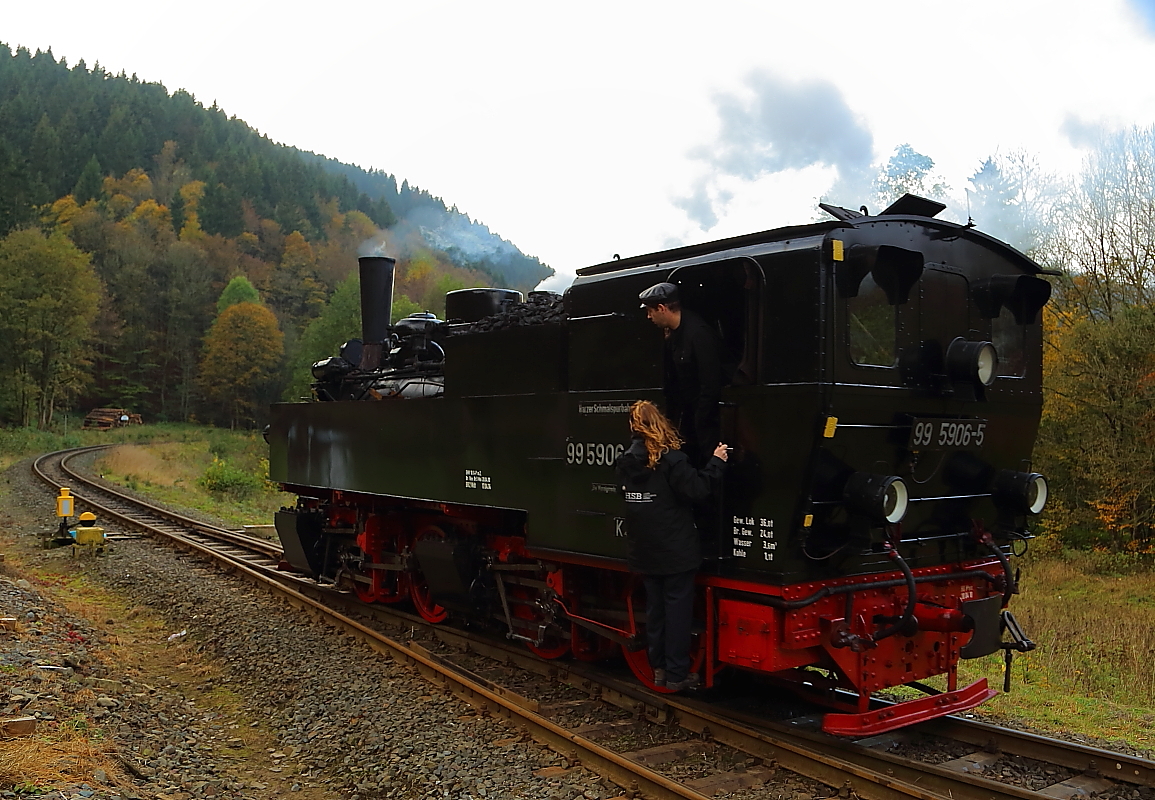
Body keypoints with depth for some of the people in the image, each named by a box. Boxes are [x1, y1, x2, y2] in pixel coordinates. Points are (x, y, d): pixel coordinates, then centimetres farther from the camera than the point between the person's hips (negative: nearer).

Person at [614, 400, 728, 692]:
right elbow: (696, 490, -19)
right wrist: (716, 462, -8)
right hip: (676, 552, -6)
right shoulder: (670, 459, -17)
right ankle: (677, 675, 5)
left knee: (654, 608, 15)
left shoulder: (625, 462, 3)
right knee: (678, 609, 1)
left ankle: (659, 668, 23)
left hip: (644, 553, 6)